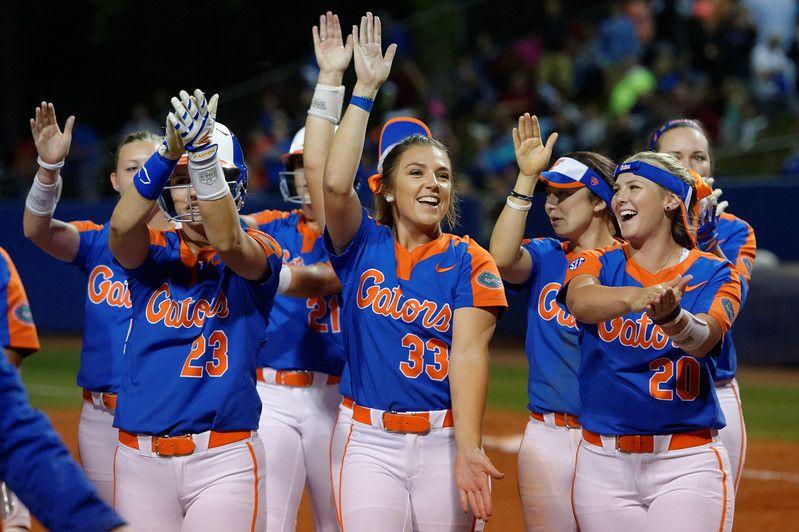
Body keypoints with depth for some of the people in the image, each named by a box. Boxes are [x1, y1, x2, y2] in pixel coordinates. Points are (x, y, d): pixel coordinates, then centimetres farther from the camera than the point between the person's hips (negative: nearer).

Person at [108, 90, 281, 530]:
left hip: (224, 460, -3)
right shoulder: (153, 254, 8)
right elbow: (123, 226, -15)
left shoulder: (255, 254, 2)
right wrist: (168, 154, -31)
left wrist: (203, 155, -36)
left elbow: (226, 242, -22)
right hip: (141, 459, 3)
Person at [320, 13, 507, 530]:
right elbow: (336, 183, -13)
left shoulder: (469, 261, 2)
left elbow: (469, 354, -8)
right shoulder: (364, 246, 6)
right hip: (372, 443, 1)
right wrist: (364, 90, -12)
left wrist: (468, 450, -19)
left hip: (445, 442, 0)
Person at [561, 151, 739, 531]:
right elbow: (580, 301, -20)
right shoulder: (598, 264, 5)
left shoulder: (713, 275, 0)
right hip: (602, 464, 2)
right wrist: (635, 297, -43)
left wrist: (671, 316, -45)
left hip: (688, 465, -2)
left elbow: (702, 339, -21)